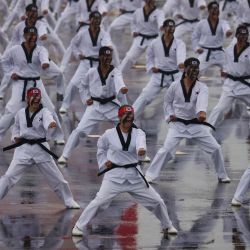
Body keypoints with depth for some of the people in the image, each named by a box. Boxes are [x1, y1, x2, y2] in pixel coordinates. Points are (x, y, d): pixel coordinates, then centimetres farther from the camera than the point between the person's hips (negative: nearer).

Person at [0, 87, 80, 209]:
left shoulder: (44, 112, -8)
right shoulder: (21, 113, 1)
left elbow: (48, 120, -33)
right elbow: (16, 127, 20)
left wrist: (51, 123, -57)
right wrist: (15, 137, 0)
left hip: (40, 148, -1)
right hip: (24, 148, 1)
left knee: (56, 177, 7)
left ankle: (69, 201, 24)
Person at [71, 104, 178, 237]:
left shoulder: (138, 133, -6)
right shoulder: (109, 134, -6)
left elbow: (140, 142, -30)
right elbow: (101, 148, 15)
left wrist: (141, 150, -53)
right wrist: (104, 162, 2)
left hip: (134, 175, 2)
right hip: (115, 175, -2)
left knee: (157, 201, 6)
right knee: (99, 201, -15)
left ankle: (167, 226, 29)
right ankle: (79, 227, -3)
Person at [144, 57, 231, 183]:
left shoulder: (202, 87, -8)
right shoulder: (175, 85, -5)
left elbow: (202, 100, -30)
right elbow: (167, 101, 10)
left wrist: (202, 112, -51)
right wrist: (170, 115, -6)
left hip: (196, 124, 1)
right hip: (178, 124, -1)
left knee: (215, 148, 1)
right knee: (167, 149, -14)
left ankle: (222, 175, 21)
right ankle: (150, 175, -4)